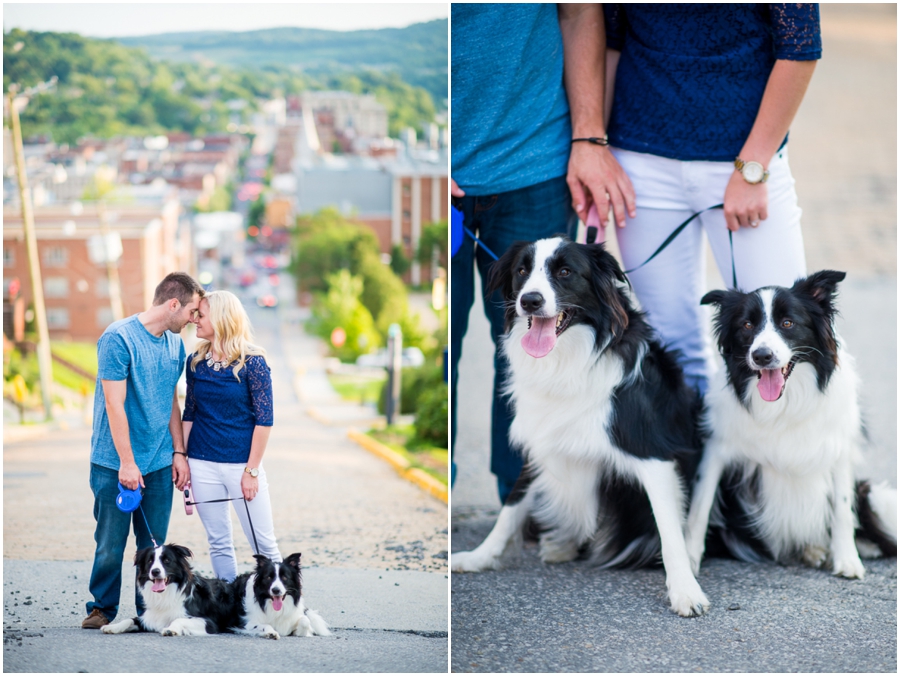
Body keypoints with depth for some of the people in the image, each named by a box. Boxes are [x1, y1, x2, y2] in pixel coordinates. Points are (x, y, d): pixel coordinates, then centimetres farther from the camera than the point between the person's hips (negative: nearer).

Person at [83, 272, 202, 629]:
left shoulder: (175, 343, 8)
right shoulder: (119, 337, -13)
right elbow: (115, 404, -15)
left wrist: (178, 452, 9)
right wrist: (126, 462, -17)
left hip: (159, 462, 6)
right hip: (115, 463, -5)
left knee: (154, 541, 6)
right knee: (111, 542, 1)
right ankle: (102, 608, 15)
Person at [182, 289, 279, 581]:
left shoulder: (251, 361, -9)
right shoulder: (196, 361, 5)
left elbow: (264, 419, -9)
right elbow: (189, 413, 12)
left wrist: (252, 470, -11)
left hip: (241, 463, -4)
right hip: (202, 464, 4)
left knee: (263, 543, -1)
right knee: (218, 543, 8)